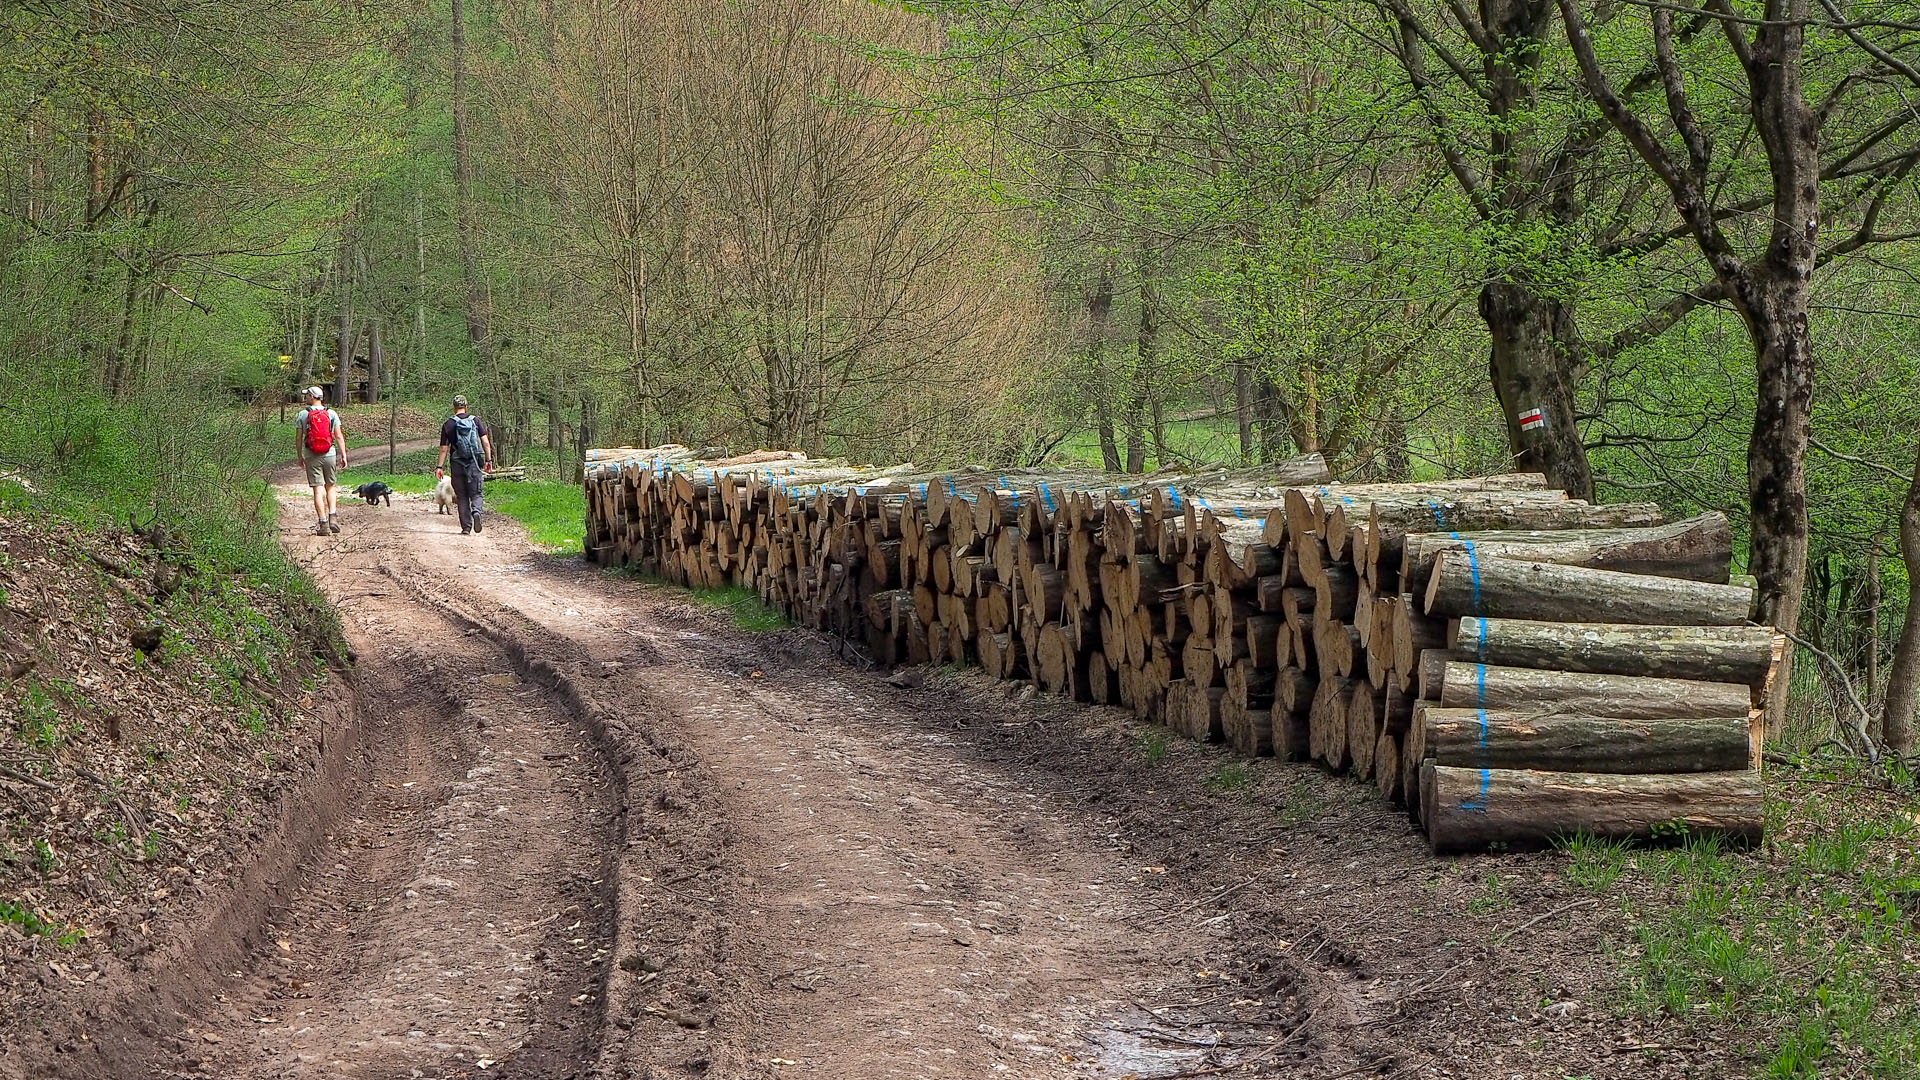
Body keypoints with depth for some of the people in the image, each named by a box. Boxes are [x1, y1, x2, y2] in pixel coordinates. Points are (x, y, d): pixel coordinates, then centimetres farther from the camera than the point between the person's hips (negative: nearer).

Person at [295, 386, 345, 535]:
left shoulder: (302, 415, -1)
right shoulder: (331, 414, 1)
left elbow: (298, 437, 2)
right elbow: (339, 436, -3)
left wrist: (300, 456, 13)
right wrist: (344, 456, 0)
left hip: (311, 457, -1)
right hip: (329, 455, 1)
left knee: (318, 490, -2)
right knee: (331, 487, 15)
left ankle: (323, 523, -7)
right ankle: (333, 517, -1)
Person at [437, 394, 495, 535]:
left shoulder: (448, 425, 0)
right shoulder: (476, 421, 4)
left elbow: (444, 449, -2)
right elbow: (486, 442, 0)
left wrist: (440, 467, 1)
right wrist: (489, 460, 5)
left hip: (458, 464, 0)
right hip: (475, 464, 0)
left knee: (462, 497, 7)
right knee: (477, 493, 5)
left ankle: (466, 527, 4)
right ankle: (476, 511, -25)